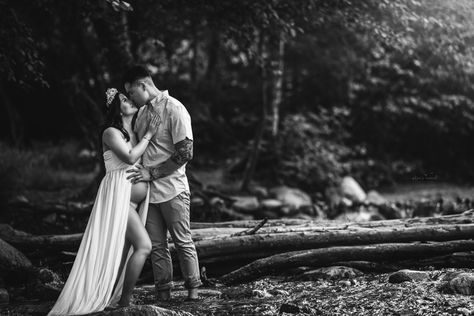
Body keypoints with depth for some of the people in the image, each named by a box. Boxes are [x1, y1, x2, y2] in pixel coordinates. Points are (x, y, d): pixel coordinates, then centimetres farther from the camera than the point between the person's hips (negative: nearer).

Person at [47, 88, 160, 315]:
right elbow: (130, 157, -17)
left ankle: (111, 297, 9)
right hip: (118, 195, -9)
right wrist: (148, 135, -9)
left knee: (123, 250, 6)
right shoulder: (111, 133, -4)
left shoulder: (134, 133, 20)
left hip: (133, 201, 9)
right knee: (143, 245, -17)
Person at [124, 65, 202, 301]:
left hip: (171, 189, -6)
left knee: (183, 242, 3)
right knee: (156, 245, 7)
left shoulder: (174, 110, -12)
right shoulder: (143, 111, 11)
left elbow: (185, 153, -16)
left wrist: (151, 173, -15)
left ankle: (193, 287, 15)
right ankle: (163, 291, 13)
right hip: (148, 190, 7)